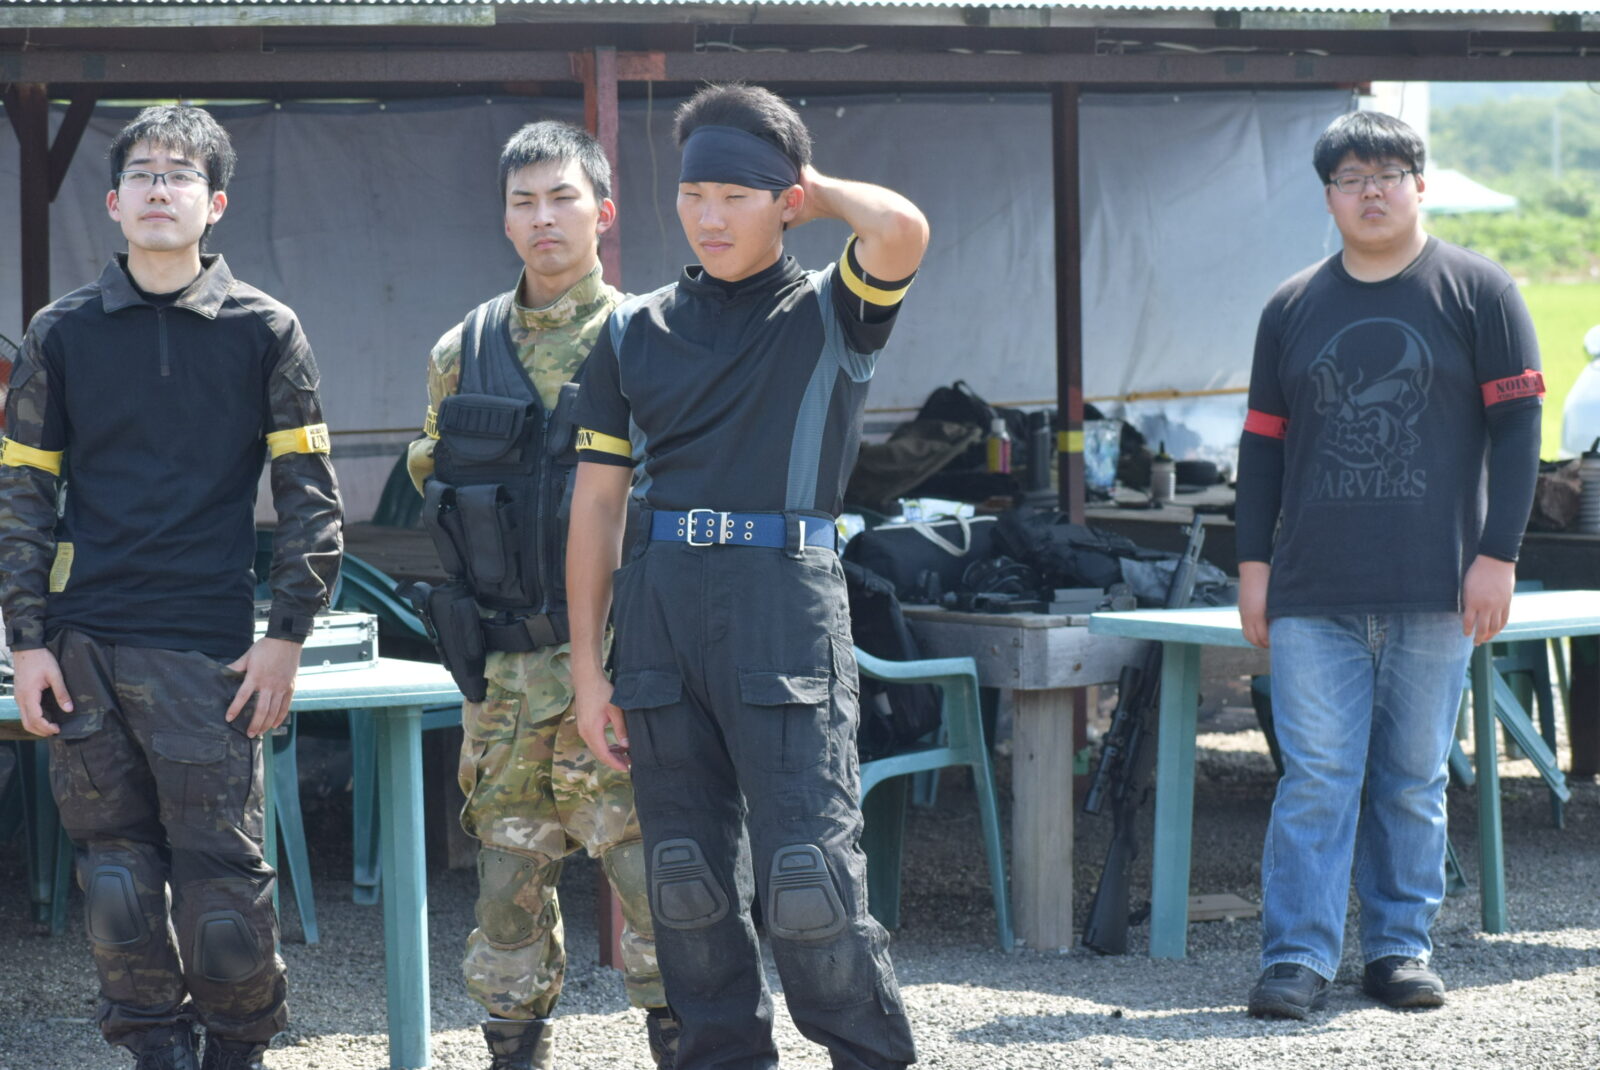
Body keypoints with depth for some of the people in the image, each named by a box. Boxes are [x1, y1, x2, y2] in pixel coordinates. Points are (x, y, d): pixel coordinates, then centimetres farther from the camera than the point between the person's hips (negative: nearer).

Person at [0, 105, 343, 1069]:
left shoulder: (264, 331, 4)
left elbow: (311, 494, 4)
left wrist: (286, 636, -3)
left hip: (208, 649, -2)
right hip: (82, 645, 2)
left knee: (223, 867, -4)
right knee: (116, 863, 4)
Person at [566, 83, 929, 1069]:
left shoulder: (829, 316, 5)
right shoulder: (636, 332, 14)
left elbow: (903, 232, -18)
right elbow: (598, 503, 15)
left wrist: (816, 193, 2)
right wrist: (588, 669, 9)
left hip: (783, 598, -4)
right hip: (660, 608, 4)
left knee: (807, 878, -10)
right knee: (688, 880, 7)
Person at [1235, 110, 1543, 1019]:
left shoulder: (1478, 293, 3)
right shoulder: (1293, 308, 11)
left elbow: (1516, 426, 1)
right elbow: (1263, 441, 15)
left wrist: (1497, 555, -5)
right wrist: (1254, 560, 8)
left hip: (1435, 589, -1)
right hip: (1314, 591, 1)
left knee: (1415, 780, 5)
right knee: (1315, 778, -5)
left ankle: (1402, 946, 14)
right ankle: (1299, 958, -5)